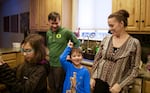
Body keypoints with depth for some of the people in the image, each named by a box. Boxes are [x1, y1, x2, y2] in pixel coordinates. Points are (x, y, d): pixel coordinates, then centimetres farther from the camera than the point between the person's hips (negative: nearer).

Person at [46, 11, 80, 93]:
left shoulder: (66, 32, -12)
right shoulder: (48, 33, 7)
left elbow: (77, 43, -4)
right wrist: (49, 53, 10)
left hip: (60, 65, -6)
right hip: (50, 64, 6)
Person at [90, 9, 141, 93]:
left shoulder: (134, 43, -8)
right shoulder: (106, 39, 1)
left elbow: (135, 69, -8)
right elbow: (97, 59, 7)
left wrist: (120, 85, -12)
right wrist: (93, 77, 2)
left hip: (116, 86, -3)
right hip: (100, 81, 3)